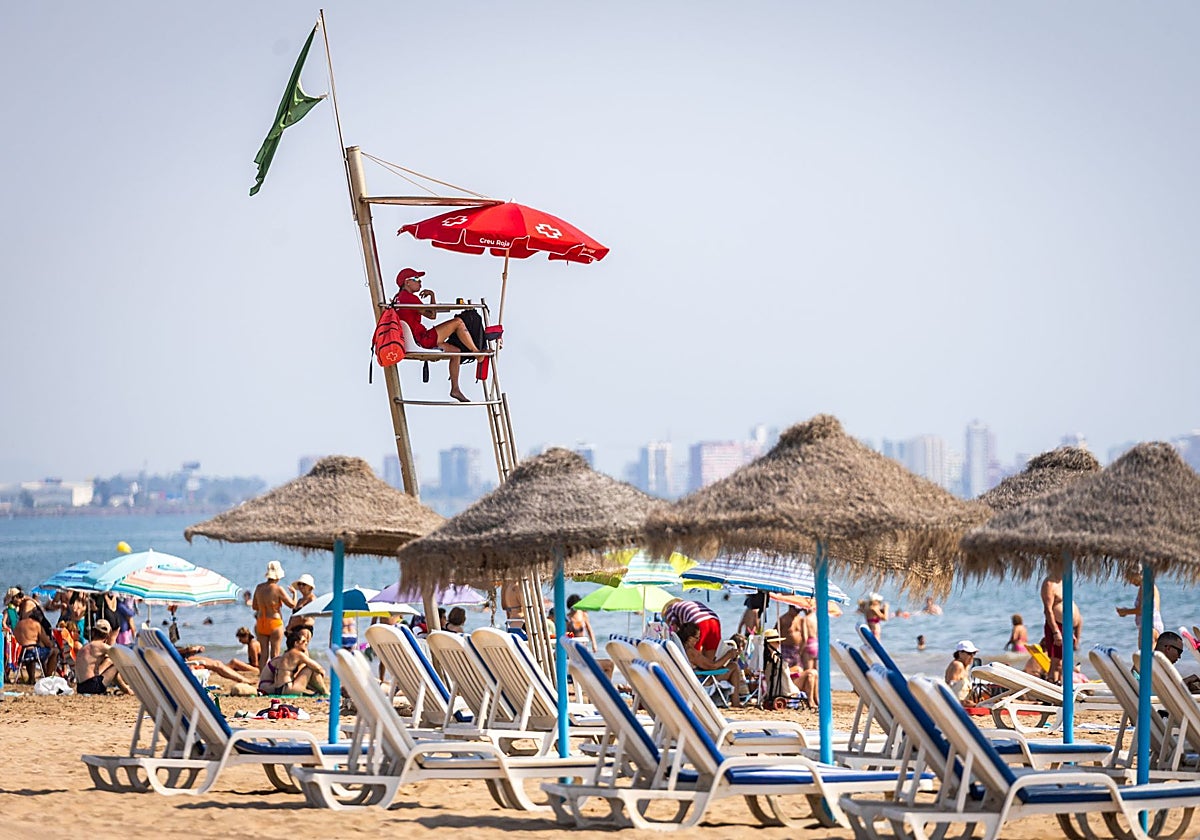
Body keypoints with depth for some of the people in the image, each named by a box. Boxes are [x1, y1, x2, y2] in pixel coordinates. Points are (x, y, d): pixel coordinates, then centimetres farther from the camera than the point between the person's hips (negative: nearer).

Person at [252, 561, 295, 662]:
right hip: (275, 623, -5)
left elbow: (255, 607, 10)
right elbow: (292, 604, -10)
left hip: (261, 623, 5)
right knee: (275, 654, 2)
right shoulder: (278, 589, -16)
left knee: (263, 654, 9)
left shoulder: (259, 587, 1)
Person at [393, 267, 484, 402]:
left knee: (456, 351, 15)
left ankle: (455, 389, 13)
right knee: (458, 322, -9)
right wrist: (432, 295, -5)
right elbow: (432, 315, -16)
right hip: (423, 339, -10)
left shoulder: (397, 298, 13)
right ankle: (476, 352, 6)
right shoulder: (410, 298, -16)